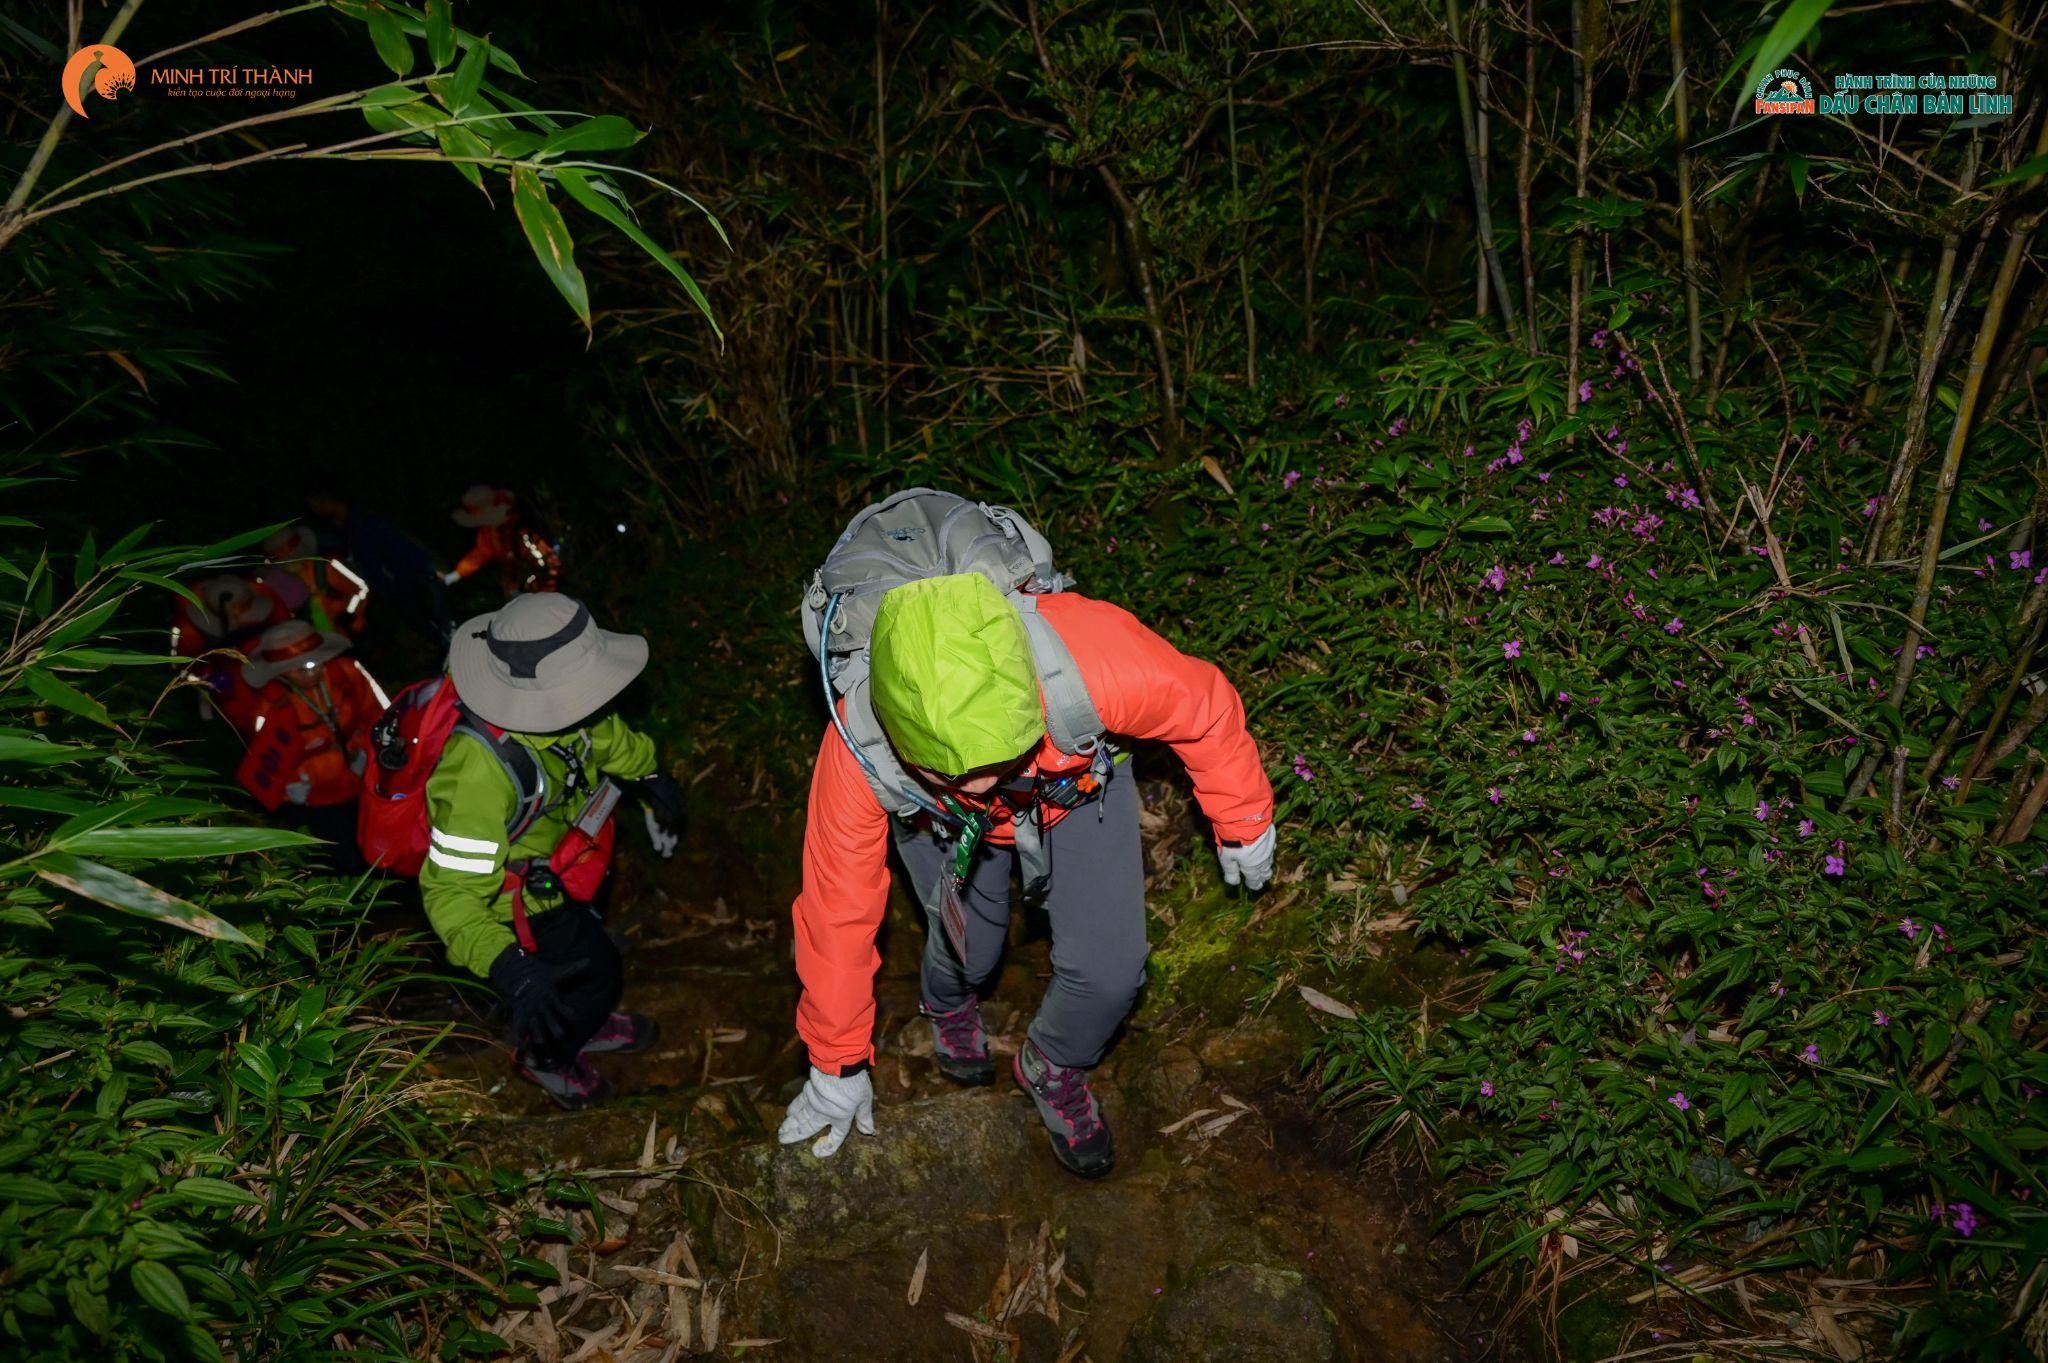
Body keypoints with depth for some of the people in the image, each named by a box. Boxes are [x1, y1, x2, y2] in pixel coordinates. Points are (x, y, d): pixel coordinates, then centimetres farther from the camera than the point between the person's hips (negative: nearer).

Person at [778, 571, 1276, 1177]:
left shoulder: (1098, 658, -44)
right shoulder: (860, 750, -38)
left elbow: (1205, 707, -21)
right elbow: (838, 911, -23)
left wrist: (1243, 823, -3)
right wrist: (840, 1066, -10)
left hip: (1074, 779, 0)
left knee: (1109, 972, -9)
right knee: (970, 951, -4)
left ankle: (1052, 1067, 26)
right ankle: (948, 1004, 36)